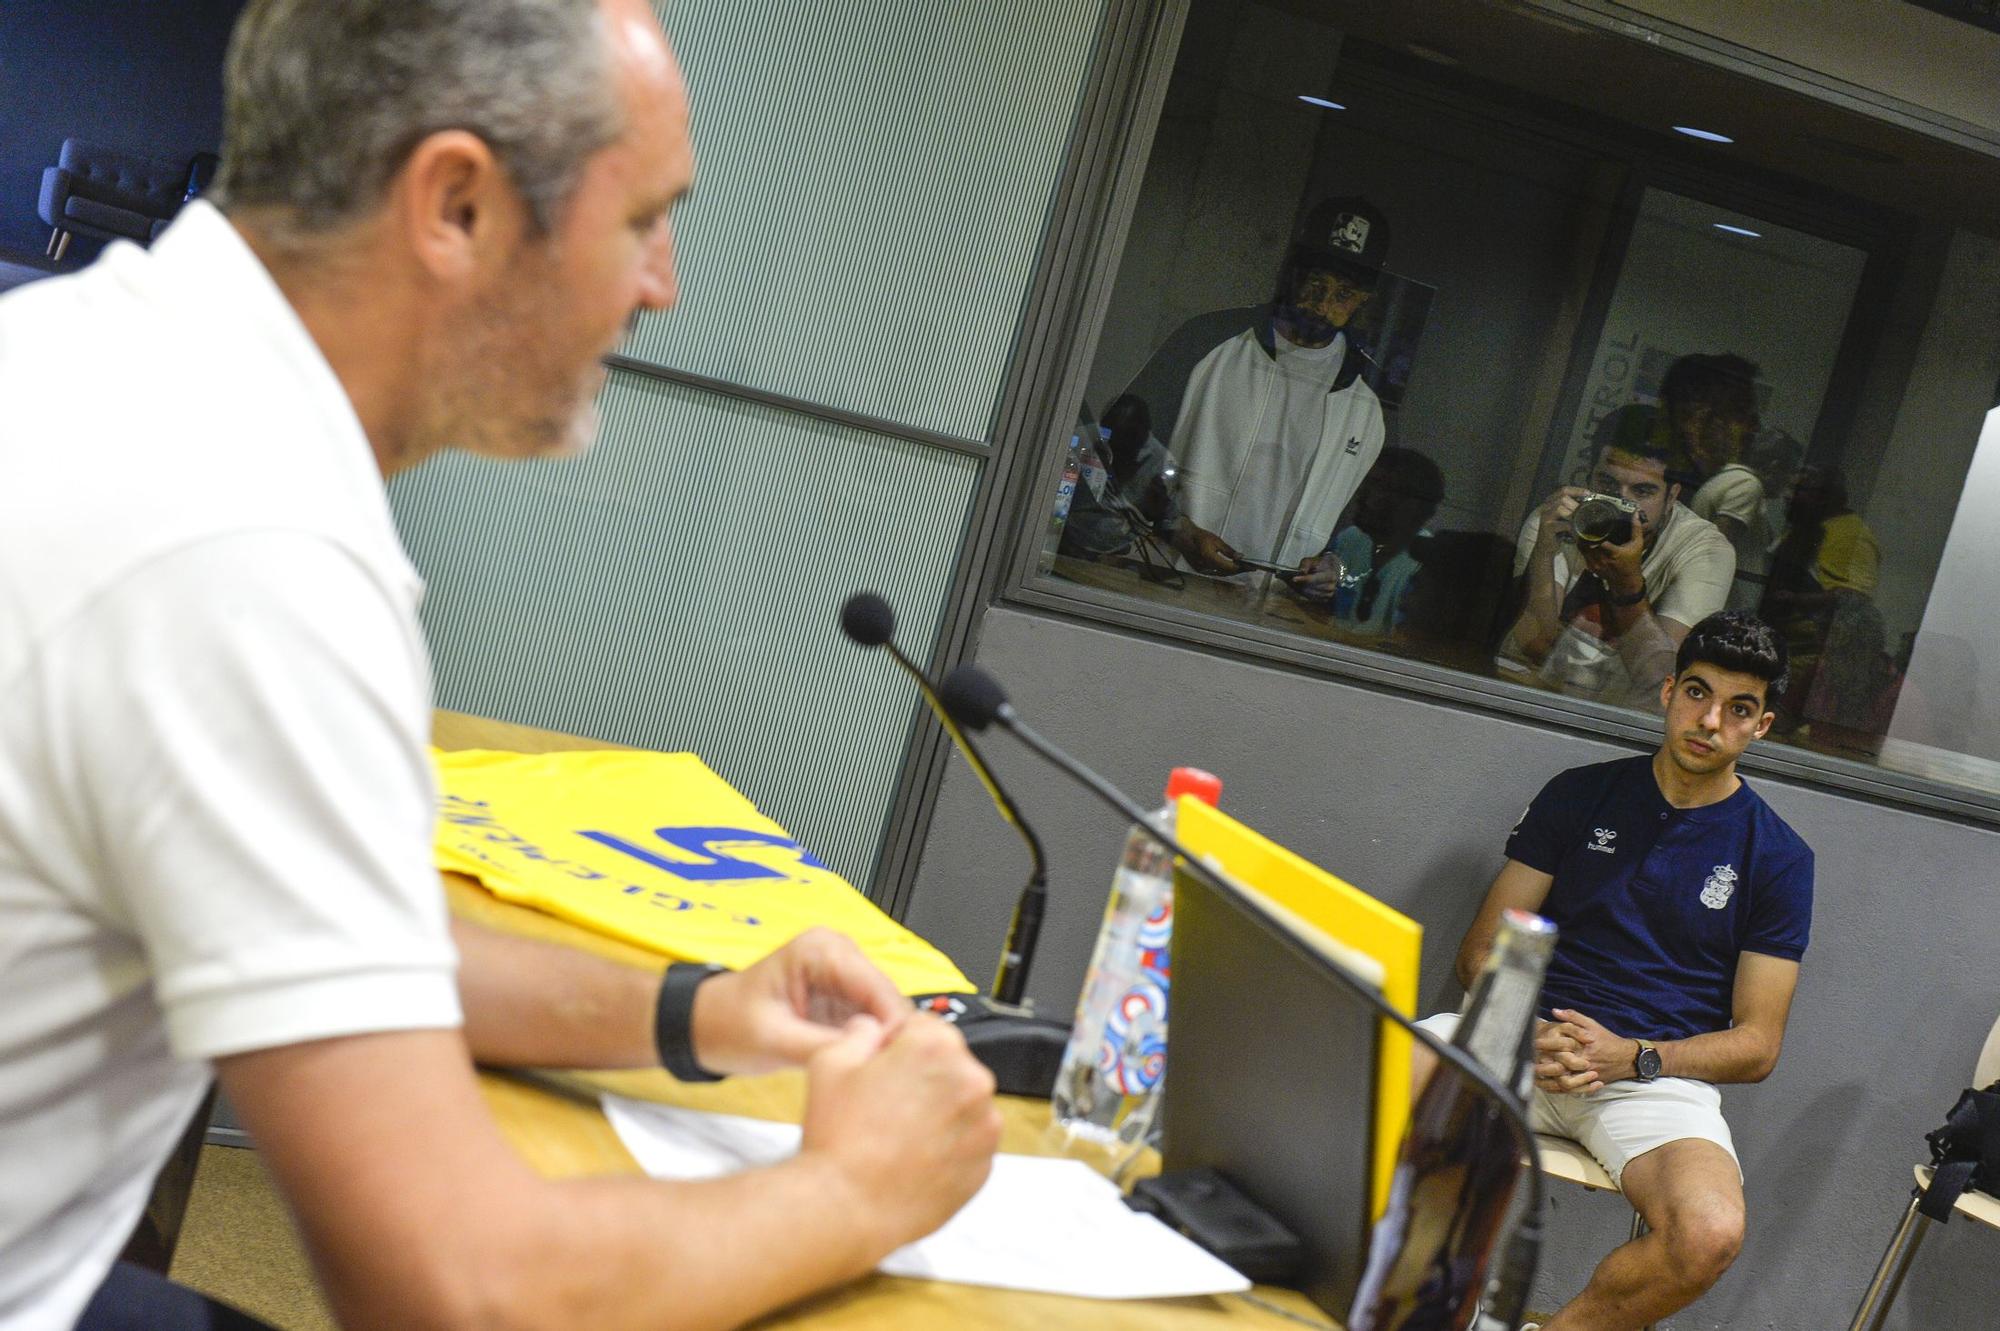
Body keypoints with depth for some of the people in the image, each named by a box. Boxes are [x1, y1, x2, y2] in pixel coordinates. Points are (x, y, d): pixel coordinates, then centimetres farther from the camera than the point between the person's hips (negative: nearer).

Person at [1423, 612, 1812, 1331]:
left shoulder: (1778, 858, 7)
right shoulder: (1580, 795, 11)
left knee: (1710, 1234, -34)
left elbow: (1757, 1043, 5)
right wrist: (1525, 1034, -13)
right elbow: (1481, 952, 9)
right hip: (1526, 1036, 1)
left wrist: (1629, 1056, -12)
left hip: (1659, 1074, 0)